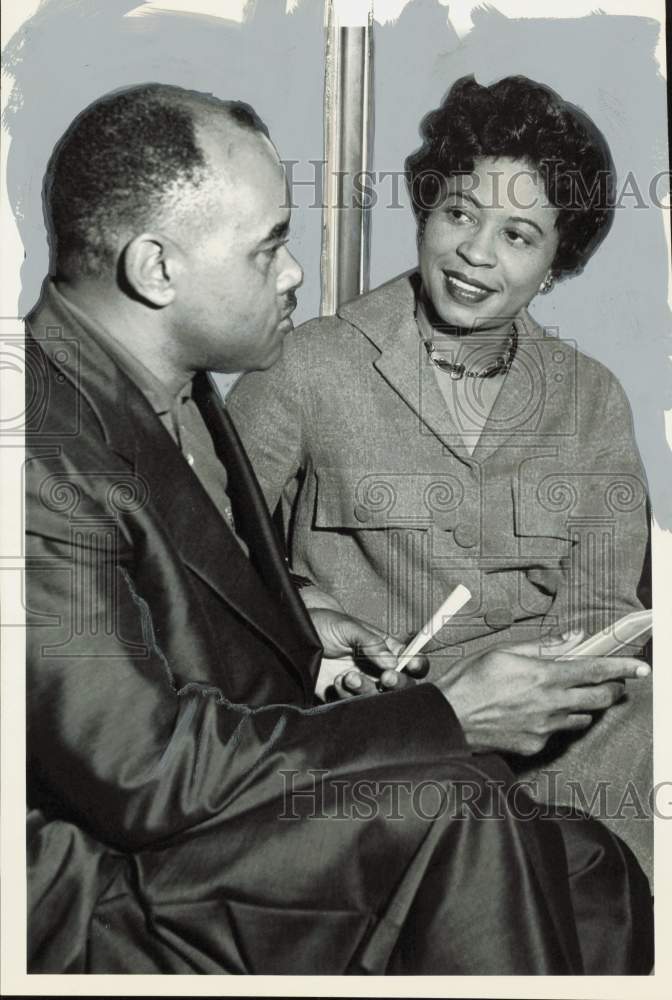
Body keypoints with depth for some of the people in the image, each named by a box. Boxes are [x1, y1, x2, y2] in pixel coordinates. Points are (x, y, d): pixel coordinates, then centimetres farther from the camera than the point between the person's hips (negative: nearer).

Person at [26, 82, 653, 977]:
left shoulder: (173, 388, 5)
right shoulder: (43, 455, -26)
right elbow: (146, 773, -26)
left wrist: (295, 627, 3)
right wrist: (448, 717, -21)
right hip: (107, 895, -8)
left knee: (594, 876, -5)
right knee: (455, 804, -26)